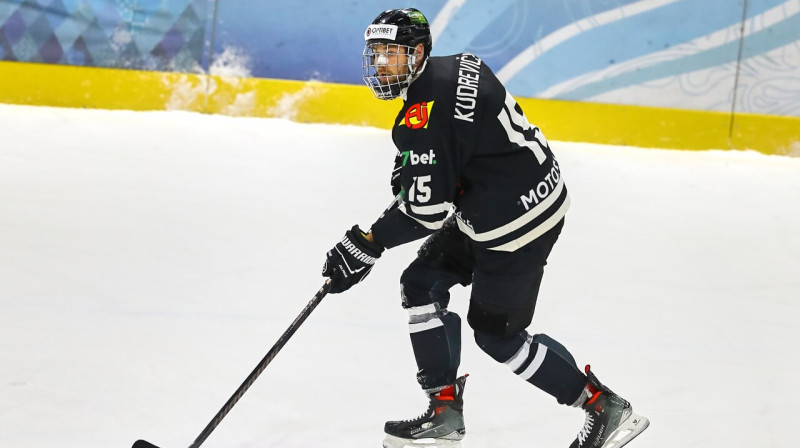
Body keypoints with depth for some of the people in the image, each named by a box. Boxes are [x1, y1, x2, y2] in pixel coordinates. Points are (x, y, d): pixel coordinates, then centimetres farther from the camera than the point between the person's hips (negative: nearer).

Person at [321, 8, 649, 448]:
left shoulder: (425, 113, -24)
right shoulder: (457, 65, 5)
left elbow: (429, 208, -25)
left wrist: (366, 244, -16)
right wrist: (411, 167, 14)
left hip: (515, 221, -11)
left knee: (497, 334, 1)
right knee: (420, 285, 13)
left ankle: (606, 408, 10)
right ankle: (444, 412, 18)